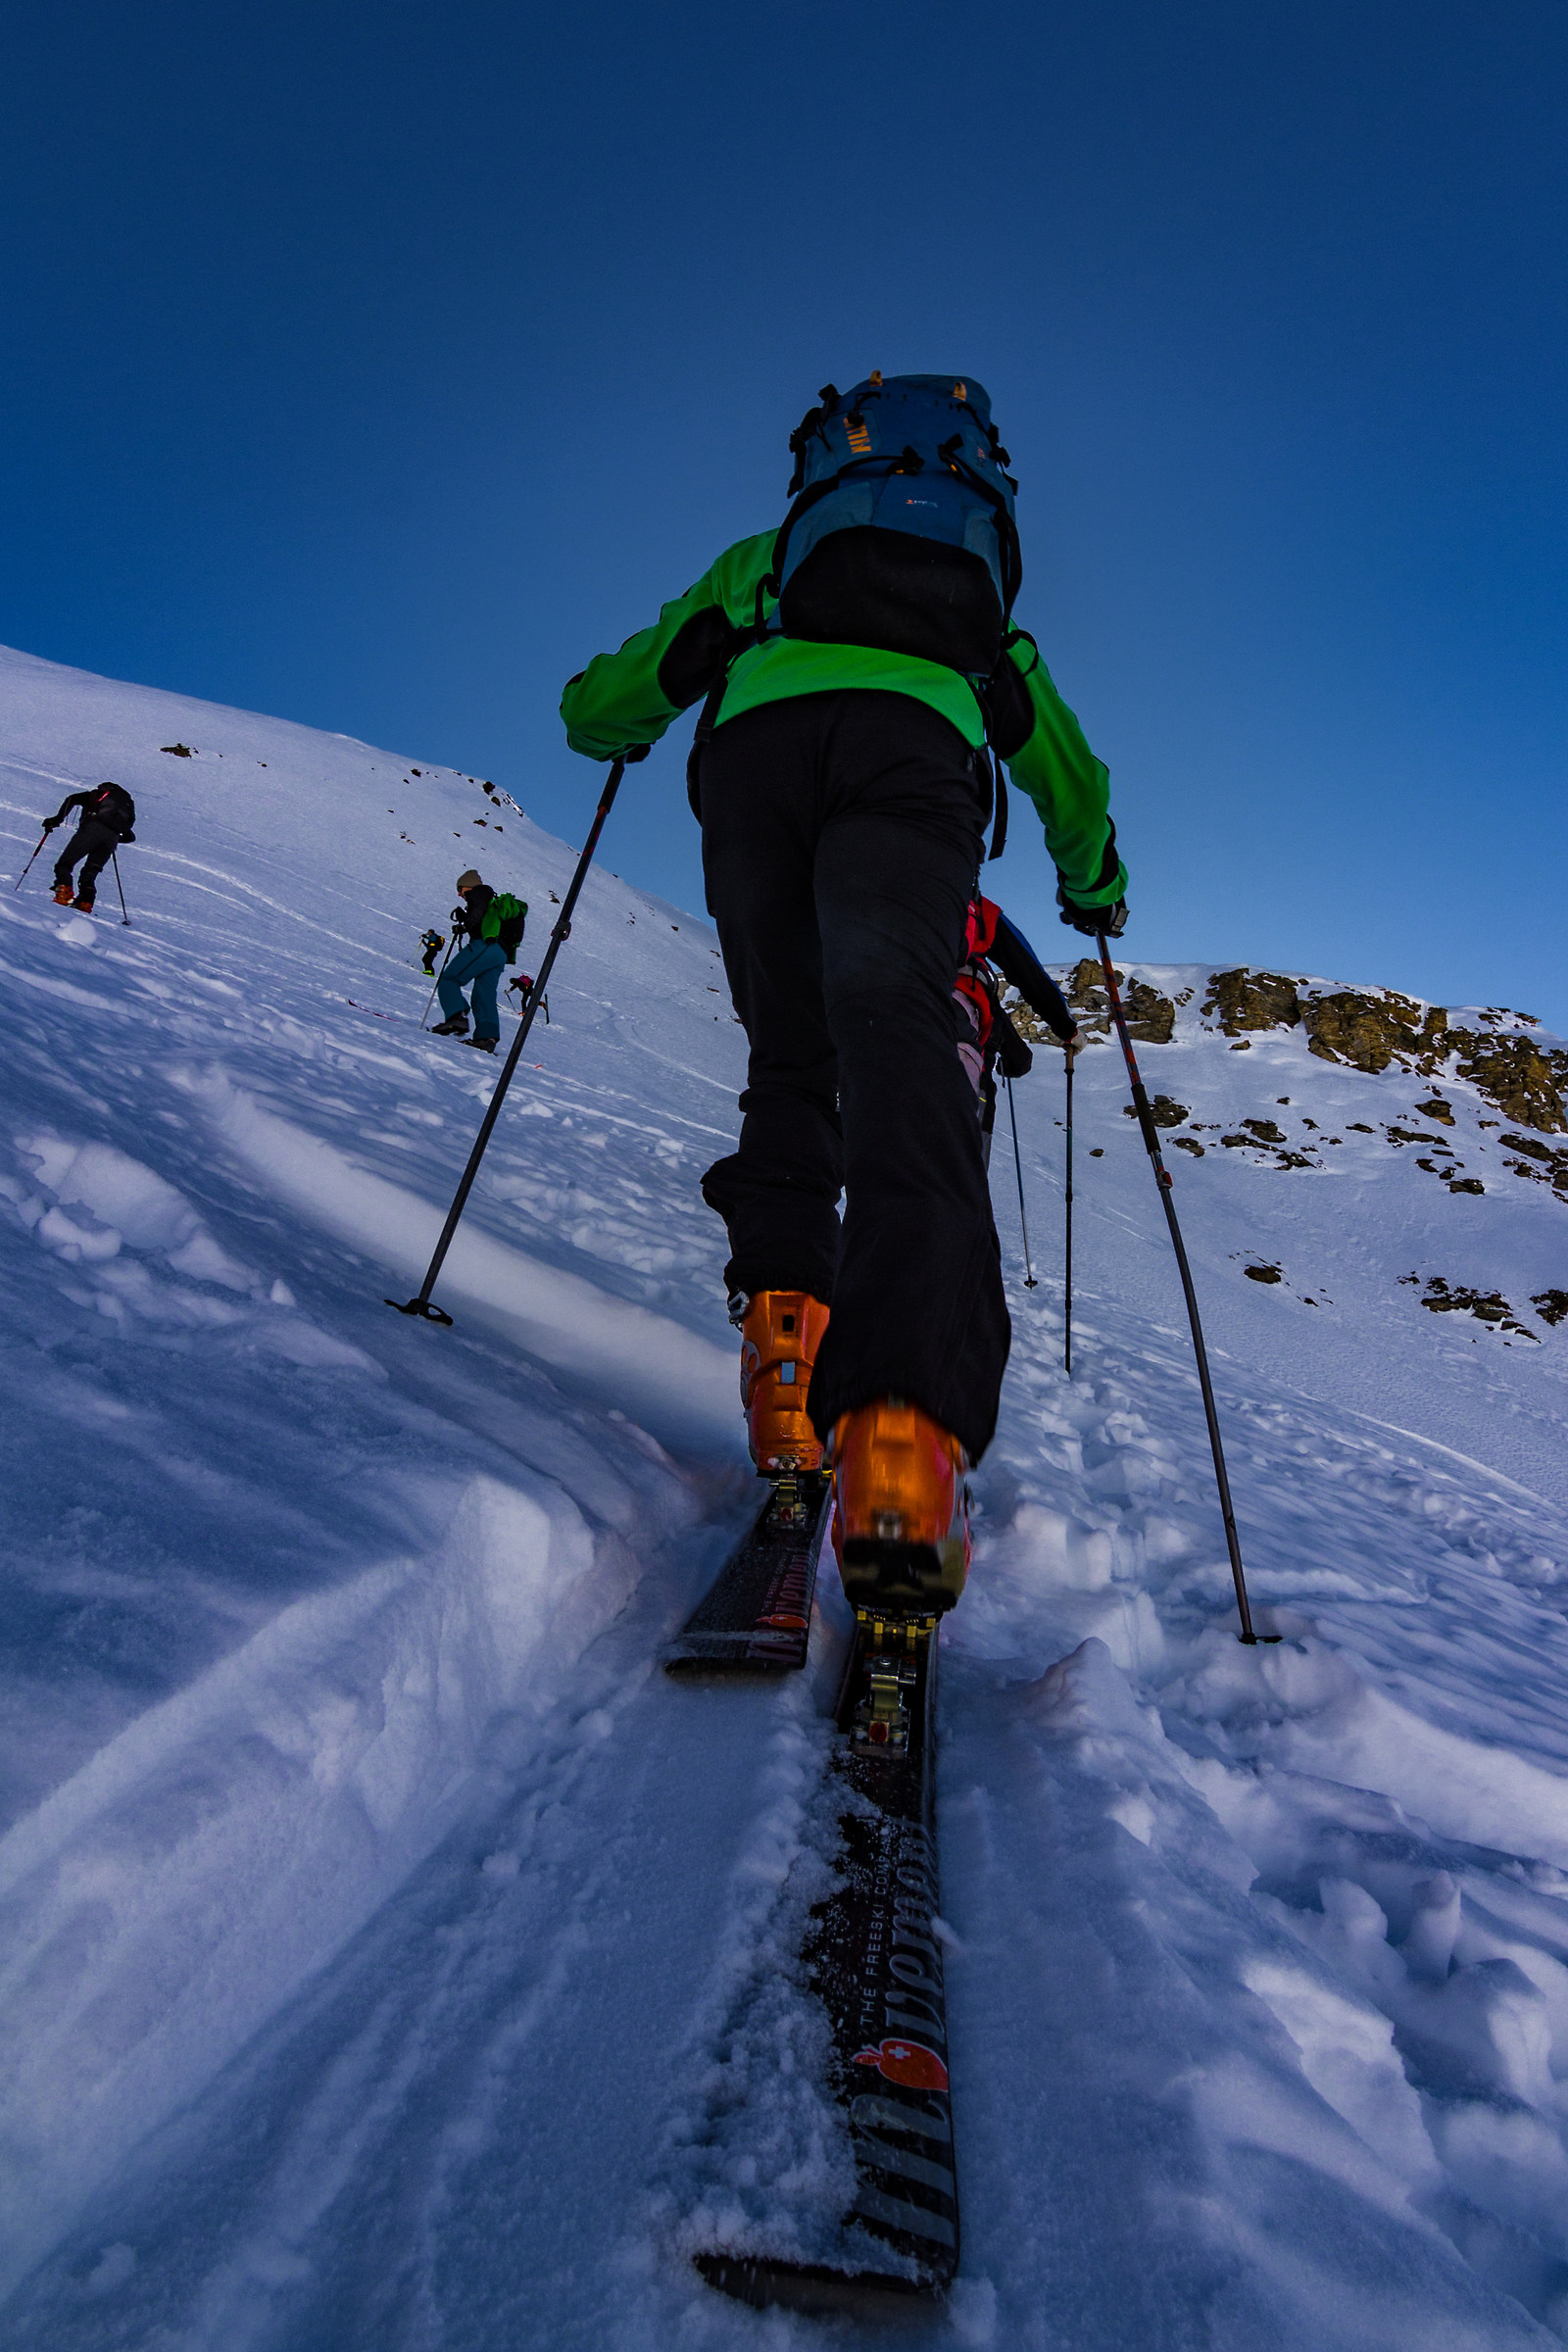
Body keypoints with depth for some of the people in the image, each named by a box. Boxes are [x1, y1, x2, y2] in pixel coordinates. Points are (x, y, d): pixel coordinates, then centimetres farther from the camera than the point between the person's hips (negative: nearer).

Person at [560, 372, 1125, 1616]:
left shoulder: (759, 562, 40)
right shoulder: (988, 621, 43)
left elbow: (601, 704, 36)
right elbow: (1070, 776, 46)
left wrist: (610, 723, 59)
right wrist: (1096, 883, 62)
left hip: (757, 735, 1)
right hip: (912, 746, 0)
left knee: (789, 1055, 9)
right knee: (895, 1028, -24)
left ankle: (783, 1319, -16)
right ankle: (903, 1426, -46)